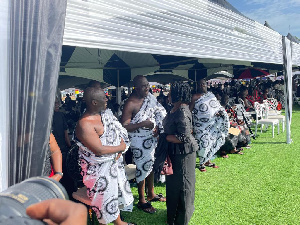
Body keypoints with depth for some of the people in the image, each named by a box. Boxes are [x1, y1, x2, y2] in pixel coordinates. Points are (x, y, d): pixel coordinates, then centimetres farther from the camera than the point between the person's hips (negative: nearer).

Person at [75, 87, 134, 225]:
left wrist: (119, 152, -10)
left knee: (117, 191, 22)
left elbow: (119, 131, 6)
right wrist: (121, 148, -16)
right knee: (104, 198, 7)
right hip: (98, 169, -8)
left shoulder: (105, 114, 0)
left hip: (114, 163, 8)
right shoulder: (84, 124, -27)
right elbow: (99, 150, -29)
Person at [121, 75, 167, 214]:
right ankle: (141, 201, 23)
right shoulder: (130, 104, -21)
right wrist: (143, 124, -28)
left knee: (151, 165, 19)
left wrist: (157, 127, -7)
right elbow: (124, 126, -22)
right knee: (142, 168, 4)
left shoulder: (150, 97, 0)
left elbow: (161, 112, 9)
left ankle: (151, 194, 40)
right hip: (139, 141, -7)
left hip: (152, 138, 7)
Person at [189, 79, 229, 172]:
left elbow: (218, 106, 18)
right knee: (203, 142, -5)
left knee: (211, 140, 9)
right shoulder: (195, 97, -5)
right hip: (201, 124, -5)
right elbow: (189, 110, -9)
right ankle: (202, 163, 10)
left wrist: (220, 112, -4)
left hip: (213, 123, 5)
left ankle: (208, 160, 25)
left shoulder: (211, 95, 12)